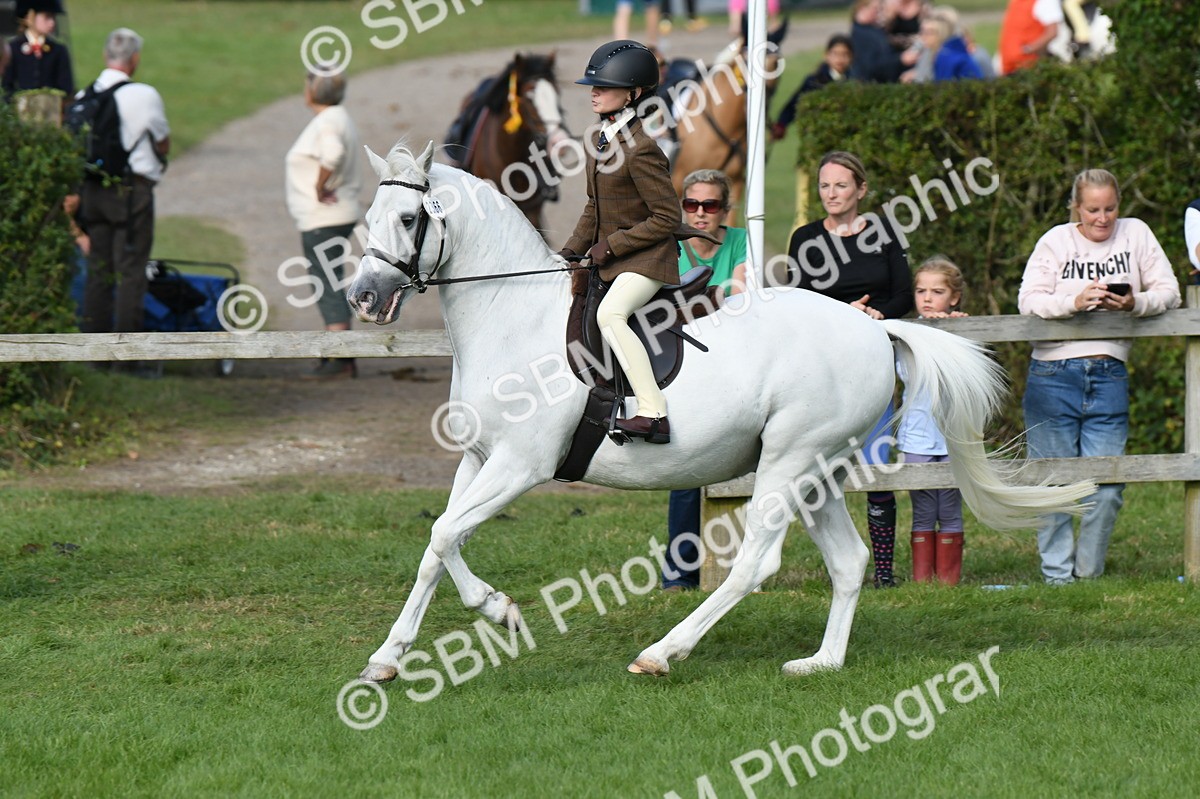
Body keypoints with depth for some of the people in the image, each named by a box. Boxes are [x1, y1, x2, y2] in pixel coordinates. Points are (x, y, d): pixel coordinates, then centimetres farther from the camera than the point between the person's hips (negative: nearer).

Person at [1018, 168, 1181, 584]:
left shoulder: (1135, 234, 7)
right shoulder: (1055, 241, 4)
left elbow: (1169, 291, 4)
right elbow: (1028, 300, -7)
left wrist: (1135, 304, -16)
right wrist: (1075, 302, -23)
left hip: (1109, 377, 1)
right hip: (1054, 375, -1)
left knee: (1106, 487, -3)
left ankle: (1089, 575, 12)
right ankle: (1057, 577, 11)